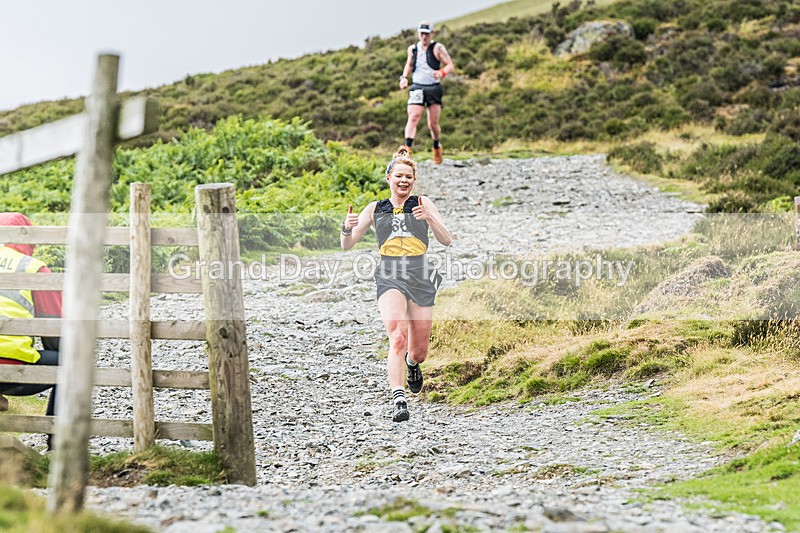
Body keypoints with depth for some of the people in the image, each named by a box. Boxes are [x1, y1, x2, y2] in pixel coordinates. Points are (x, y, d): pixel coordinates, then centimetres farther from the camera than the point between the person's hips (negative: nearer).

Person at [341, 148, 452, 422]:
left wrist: (428, 217, -17)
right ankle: (398, 399, -33)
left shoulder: (423, 204, 10)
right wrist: (347, 228, -9)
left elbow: (446, 240, 1)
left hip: (420, 277, 1)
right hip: (390, 277, -1)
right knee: (398, 336, -26)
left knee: (419, 351, 7)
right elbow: (347, 245, 14)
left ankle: (412, 363, 45)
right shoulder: (375, 209, 13)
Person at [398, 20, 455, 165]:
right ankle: (407, 149, -31)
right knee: (413, 118, -18)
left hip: (434, 88, -2)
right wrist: (404, 77, 10)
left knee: (433, 123, 2)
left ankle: (437, 147, 30)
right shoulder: (412, 49, 10)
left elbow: (451, 66, -6)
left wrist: (442, 72, -27)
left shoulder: (438, 48, -1)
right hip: (417, 88, 2)